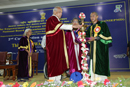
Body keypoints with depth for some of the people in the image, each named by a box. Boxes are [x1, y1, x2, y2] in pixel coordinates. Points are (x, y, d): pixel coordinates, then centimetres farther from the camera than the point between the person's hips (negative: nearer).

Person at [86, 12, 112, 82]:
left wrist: (95, 38, -16)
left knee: (100, 62, -9)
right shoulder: (91, 27, 21)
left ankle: (102, 78, -2)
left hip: (101, 48, -6)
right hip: (93, 48, 6)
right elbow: (87, 36, 23)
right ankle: (94, 78, 8)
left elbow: (105, 35, -10)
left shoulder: (102, 24, 1)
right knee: (93, 62, 3)